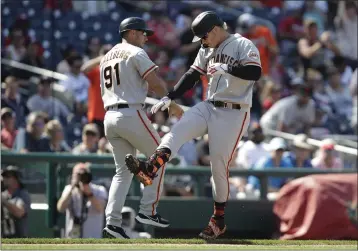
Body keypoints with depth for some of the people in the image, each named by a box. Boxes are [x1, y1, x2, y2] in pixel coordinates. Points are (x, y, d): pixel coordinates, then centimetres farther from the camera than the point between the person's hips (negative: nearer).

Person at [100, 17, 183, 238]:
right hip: (131, 114, -8)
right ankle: (148, 211, 0)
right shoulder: (136, 53, -4)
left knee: (124, 170, 10)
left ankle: (112, 222, -3)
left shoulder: (106, 58, 21)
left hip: (110, 117, 8)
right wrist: (172, 104, 1)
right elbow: (156, 83, -11)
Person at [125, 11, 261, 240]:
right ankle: (150, 170, -42)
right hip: (209, 107, 7)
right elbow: (192, 76, 16)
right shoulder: (207, 50, 15)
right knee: (178, 131, -20)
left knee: (219, 165, -5)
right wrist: (169, 98, 6)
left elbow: (256, 73, -22)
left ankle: (219, 220, 9)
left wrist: (226, 68, -28)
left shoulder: (243, 45, -9)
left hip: (233, 114, -7)